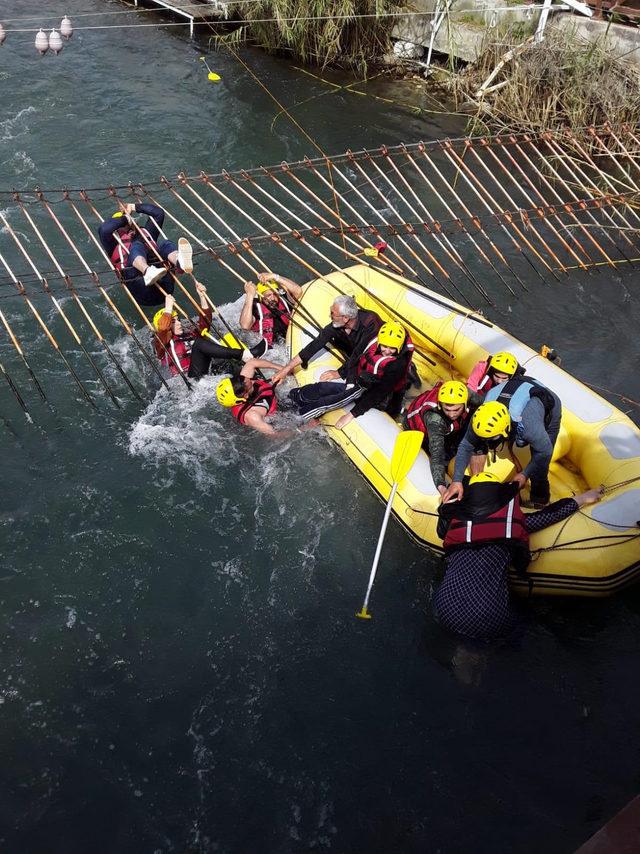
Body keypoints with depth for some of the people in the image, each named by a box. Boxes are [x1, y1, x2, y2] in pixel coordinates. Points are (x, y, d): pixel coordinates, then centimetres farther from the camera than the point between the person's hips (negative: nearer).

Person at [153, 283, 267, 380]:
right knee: (199, 343, -25)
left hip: (210, 372, 7)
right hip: (193, 379, -7)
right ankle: (245, 355, -36)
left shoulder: (190, 336, 31)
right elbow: (162, 329, -10)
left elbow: (205, 319, 26)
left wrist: (202, 296, 17)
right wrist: (168, 308, -4)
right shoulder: (161, 343, 13)